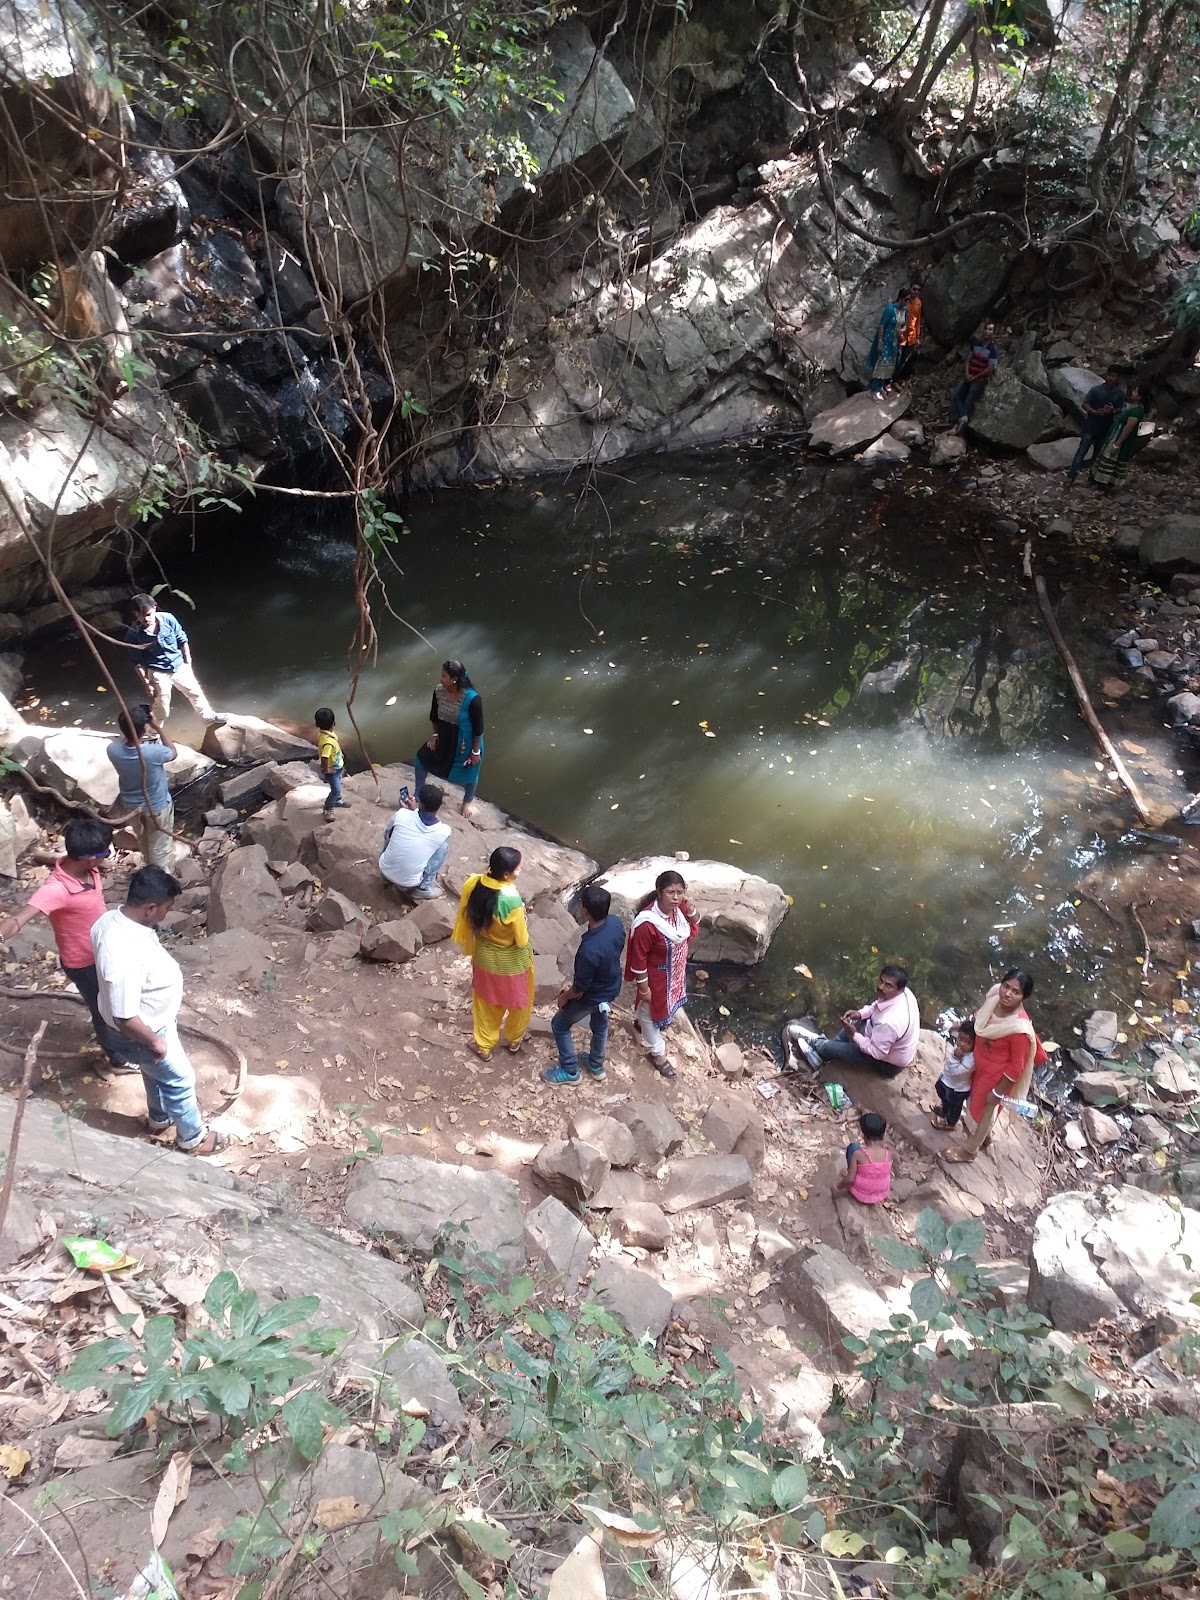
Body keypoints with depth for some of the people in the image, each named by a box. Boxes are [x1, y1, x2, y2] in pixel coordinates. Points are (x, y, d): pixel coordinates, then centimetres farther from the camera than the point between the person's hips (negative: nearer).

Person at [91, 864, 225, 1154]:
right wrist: (156, 1043, -18)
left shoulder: (113, 918, -14)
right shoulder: (124, 957, -43)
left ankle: (159, 1118, 57)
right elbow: (125, 1019, -36)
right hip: (147, 1028, -8)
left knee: (156, 1071, 32)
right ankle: (192, 1137, 40)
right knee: (179, 1080, 16)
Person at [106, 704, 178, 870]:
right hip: (157, 806, -5)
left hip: (131, 805, 5)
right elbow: (173, 753, -12)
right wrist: (156, 726, -14)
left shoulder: (113, 750, -25)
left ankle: (150, 869, 54)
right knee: (159, 848, 18)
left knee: (143, 842, 31)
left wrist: (129, 727, -8)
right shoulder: (154, 752, -37)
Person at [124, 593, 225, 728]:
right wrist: (147, 683, -9)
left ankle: (210, 719, 41)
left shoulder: (168, 619, -18)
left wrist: (188, 664, 2)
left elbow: (182, 641, -3)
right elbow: (138, 662, -11)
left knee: (196, 693, 19)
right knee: (162, 709, 7)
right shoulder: (133, 633, -21)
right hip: (158, 673, -3)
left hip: (180, 667, 3)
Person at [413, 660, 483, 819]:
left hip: (465, 744, -5)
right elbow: (434, 716, 4)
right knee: (420, 760, 13)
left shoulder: (472, 699, -33)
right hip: (444, 739, 5)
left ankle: (469, 801, 50)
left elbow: (478, 728, -22)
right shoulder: (439, 692, -16)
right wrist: (435, 735, 8)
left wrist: (476, 751, -16)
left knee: (468, 773, 18)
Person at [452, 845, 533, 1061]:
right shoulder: (512, 900, -38)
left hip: (484, 956, 5)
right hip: (510, 962, -5)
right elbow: (521, 940, -25)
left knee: (486, 1000, 29)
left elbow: (468, 918, -4)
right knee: (517, 1000, 26)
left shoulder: (474, 884, -21)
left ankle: (484, 1045, 47)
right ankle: (514, 1040, 51)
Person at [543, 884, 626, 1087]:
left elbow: (580, 989, -27)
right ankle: (597, 1067, 53)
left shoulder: (589, 949, -43)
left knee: (559, 1025, 19)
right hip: (612, 988, 7)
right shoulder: (615, 922, -21)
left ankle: (570, 1071, 35)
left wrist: (564, 997, -5)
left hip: (592, 997, -7)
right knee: (600, 1024, 32)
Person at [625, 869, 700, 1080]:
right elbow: (638, 958, -26)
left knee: (664, 1002, 33)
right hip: (655, 976, -7)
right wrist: (643, 987, -17)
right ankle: (656, 1052, 40)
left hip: (674, 972, 7)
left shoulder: (679, 909, -17)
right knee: (650, 1009, 19)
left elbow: (693, 930, 2)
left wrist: (689, 908, -18)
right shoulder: (647, 923, -38)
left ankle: (640, 1022, 63)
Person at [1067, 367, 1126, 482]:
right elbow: (1085, 404, -5)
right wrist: (1094, 412, -23)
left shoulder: (1120, 393, -4)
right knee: (1082, 450, -8)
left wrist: (1113, 411, -19)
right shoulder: (1096, 389, -10)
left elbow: (1120, 410, 4)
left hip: (1106, 428, 3)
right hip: (1091, 425, -2)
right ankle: (1071, 475, -8)